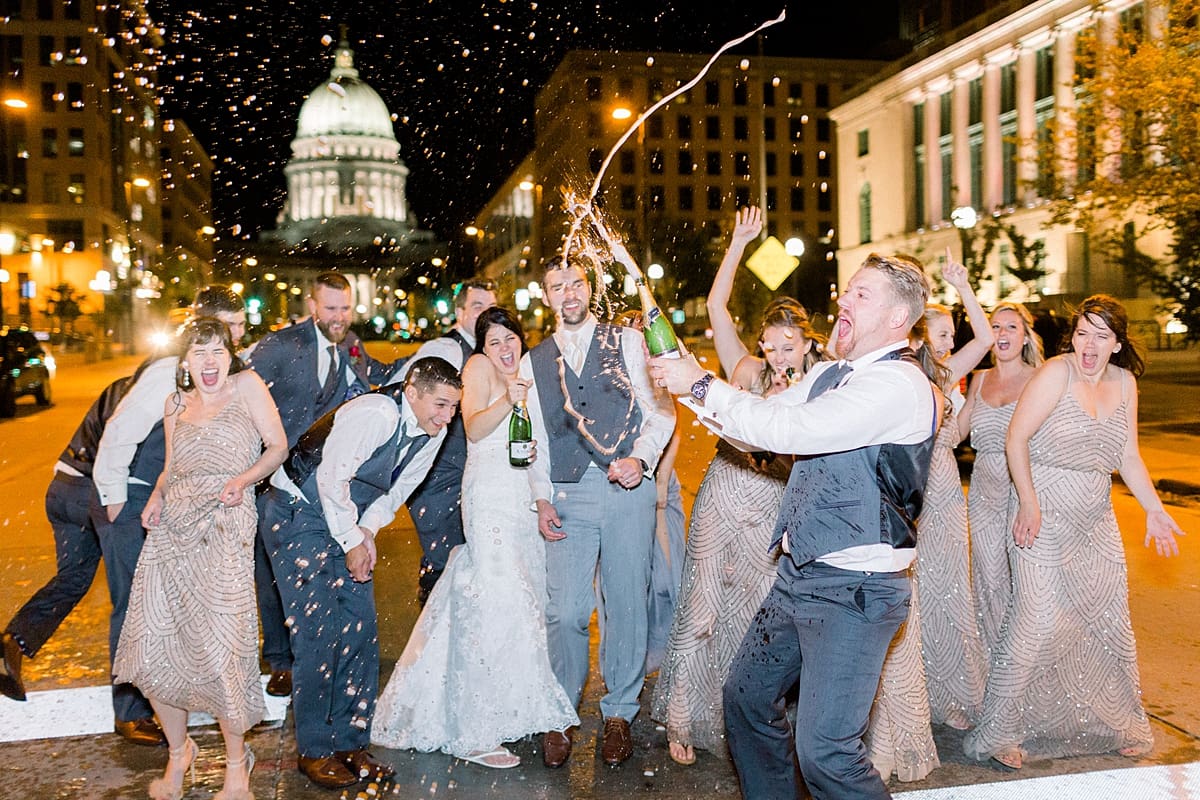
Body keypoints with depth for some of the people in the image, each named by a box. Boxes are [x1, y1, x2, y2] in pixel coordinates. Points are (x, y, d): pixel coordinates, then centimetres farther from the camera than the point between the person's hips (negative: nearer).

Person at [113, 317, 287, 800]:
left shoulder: (246, 385, 1)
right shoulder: (176, 403, 16)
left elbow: (277, 446, 0)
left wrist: (242, 479, -16)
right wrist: (156, 496, 2)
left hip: (224, 529, -5)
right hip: (171, 527, 5)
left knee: (219, 651, -8)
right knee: (152, 648, 3)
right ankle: (178, 750, 28)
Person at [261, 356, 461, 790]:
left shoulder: (432, 432, -4)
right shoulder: (375, 414, -29)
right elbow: (332, 477, -26)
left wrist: (368, 530, -9)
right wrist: (351, 542, -18)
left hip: (346, 519, 8)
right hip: (298, 514, -7)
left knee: (361, 630, 3)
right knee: (318, 632, -9)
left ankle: (350, 744, 15)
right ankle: (314, 751, 4)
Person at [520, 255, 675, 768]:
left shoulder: (628, 342, 6)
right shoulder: (533, 362, 14)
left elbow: (659, 410, 1)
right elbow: (537, 438, 13)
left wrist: (640, 459, -14)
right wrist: (542, 500, 4)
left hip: (628, 490, -1)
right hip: (569, 496, 1)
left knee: (627, 606, 6)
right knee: (564, 612, -4)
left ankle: (619, 713, 23)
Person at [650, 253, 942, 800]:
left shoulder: (899, 384, -18)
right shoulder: (830, 375, 12)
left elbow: (789, 429, -26)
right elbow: (764, 426, 16)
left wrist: (703, 385, -17)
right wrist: (692, 384, 2)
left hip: (854, 589, -9)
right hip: (799, 574, 9)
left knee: (824, 750, -9)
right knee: (746, 697, 19)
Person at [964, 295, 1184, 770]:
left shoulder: (1125, 382, 7)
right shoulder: (1056, 373, -12)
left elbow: (1128, 458, 13)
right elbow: (1016, 438, -14)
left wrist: (1154, 510, 5)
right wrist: (1028, 503, -20)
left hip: (1097, 524, 7)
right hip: (1045, 517, -6)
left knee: (1111, 624, 12)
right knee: (1037, 622, -10)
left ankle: (1117, 725, 32)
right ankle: (999, 732, 3)